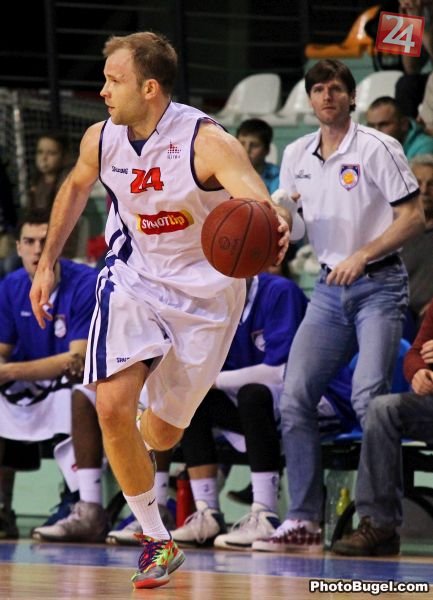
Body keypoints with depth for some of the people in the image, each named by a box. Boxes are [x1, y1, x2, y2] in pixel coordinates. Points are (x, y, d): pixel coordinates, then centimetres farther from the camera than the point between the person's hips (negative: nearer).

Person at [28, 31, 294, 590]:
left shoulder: (206, 141, -25)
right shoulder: (101, 139, -9)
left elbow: (260, 205, -40)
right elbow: (75, 187, 15)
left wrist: (273, 230, -64)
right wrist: (46, 262, 16)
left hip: (204, 290, -3)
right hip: (132, 279, 3)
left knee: (162, 433, 8)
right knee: (112, 406, -20)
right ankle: (157, 542, -5)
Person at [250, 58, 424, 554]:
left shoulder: (377, 148, -6)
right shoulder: (296, 155, 10)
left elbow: (413, 217, -8)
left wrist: (362, 256, -17)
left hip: (378, 285, -6)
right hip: (329, 287, 6)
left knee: (368, 399, -19)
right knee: (294, 397, -5)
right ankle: (303, 521, -1)